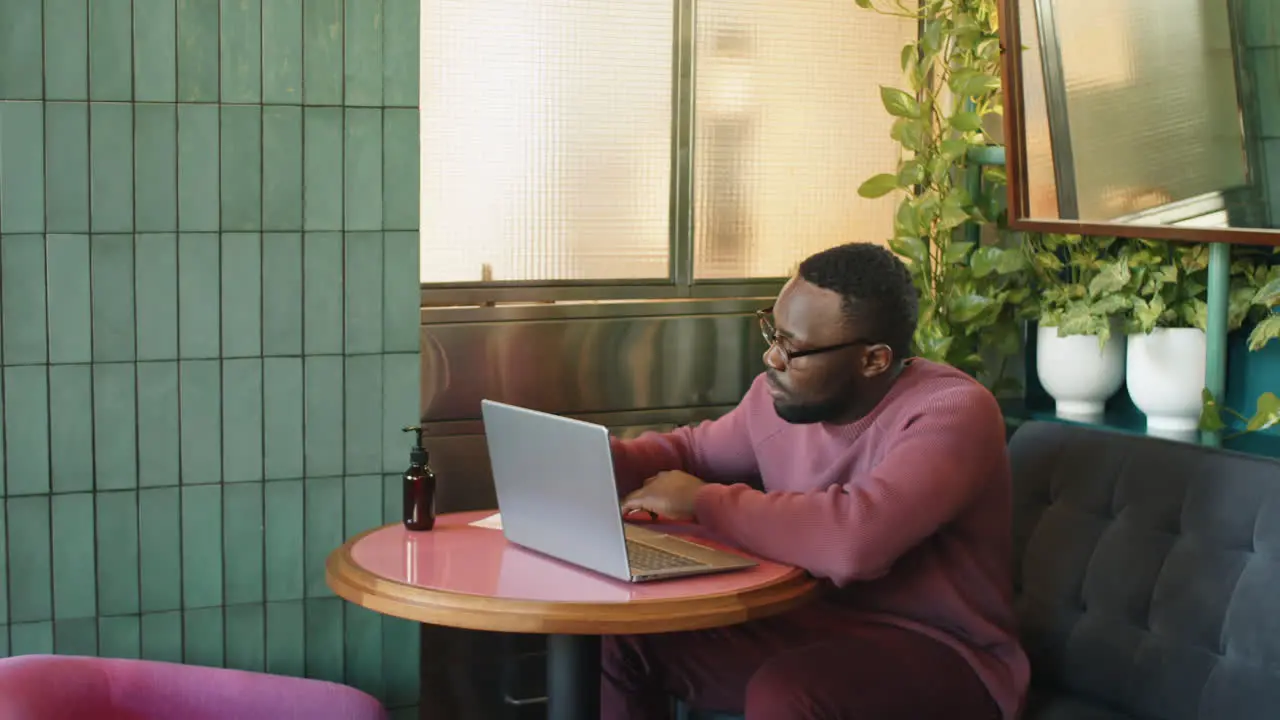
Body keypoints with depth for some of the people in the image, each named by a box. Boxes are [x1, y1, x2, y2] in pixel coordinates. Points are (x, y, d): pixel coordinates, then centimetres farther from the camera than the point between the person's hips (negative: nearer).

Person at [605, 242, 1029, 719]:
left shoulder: (952, 413, -23)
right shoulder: (779, 396, 1)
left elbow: (854, 539, -38)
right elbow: (692, 451, 20)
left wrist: (702, 501, -24)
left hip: (937, 652, -7)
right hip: (809, 626, 7)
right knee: (626, 636, -2)